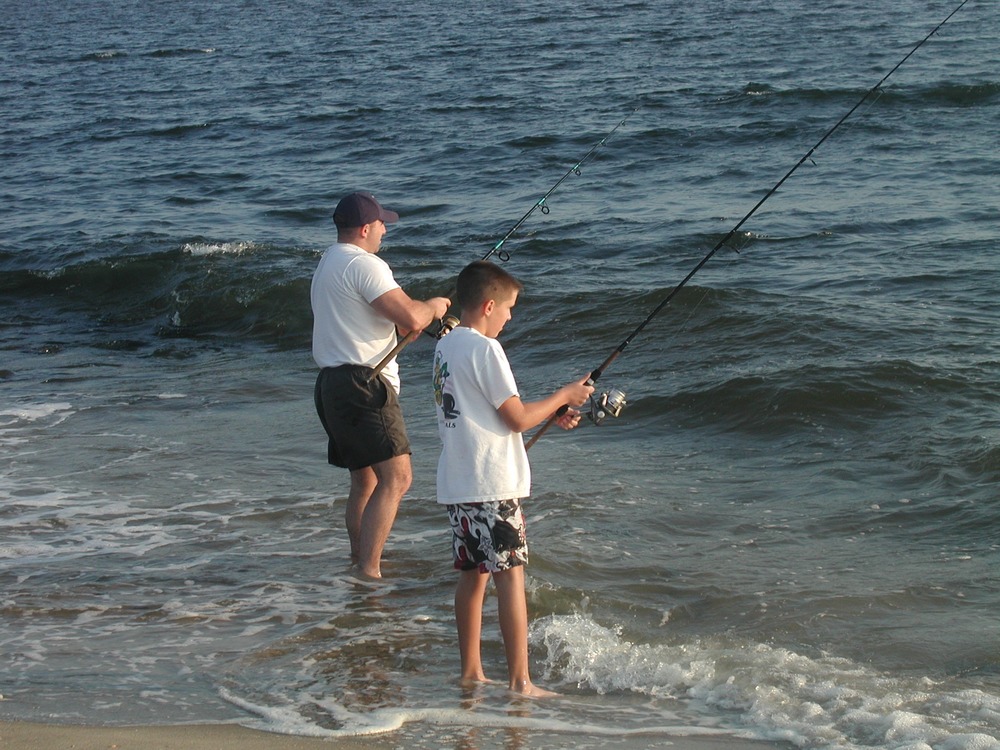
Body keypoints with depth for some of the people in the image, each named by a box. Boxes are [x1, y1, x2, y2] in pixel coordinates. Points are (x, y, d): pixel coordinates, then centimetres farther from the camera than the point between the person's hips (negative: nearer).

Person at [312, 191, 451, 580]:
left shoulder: (327, 263, 21)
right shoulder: (364, 265, -12)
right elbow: (411, 319, -19)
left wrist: (420, 313, 20)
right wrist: (433, 306, 1)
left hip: (332, 383, 11)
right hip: (362, 383, -11)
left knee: (365, 481, 16)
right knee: (395, 477, -13)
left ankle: (358, 566, 18)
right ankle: (368, 573, -20)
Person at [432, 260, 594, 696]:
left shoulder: (446, 347, 14)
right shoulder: (484, 349, -13)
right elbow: (517, 419, -13)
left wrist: (550, 416, 20)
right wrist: (564, 396, 1)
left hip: (456, 484, 9)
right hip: (491, 484, -9)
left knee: (473, 575, 13)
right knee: (510, 576, -6)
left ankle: (471, 672, 17)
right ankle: (519, 681, -6)